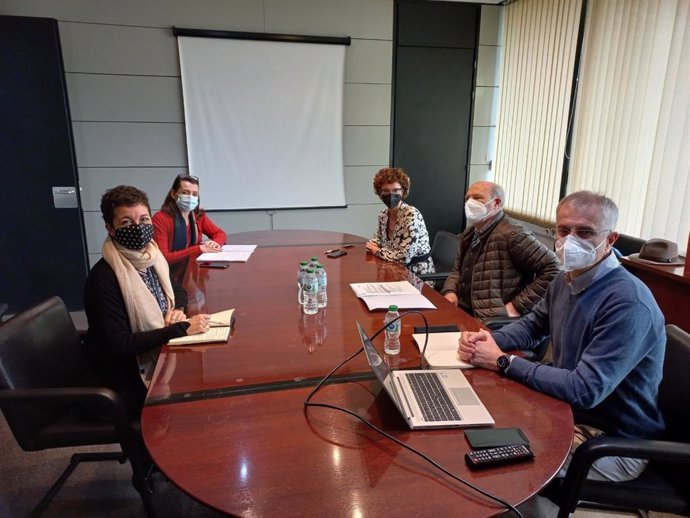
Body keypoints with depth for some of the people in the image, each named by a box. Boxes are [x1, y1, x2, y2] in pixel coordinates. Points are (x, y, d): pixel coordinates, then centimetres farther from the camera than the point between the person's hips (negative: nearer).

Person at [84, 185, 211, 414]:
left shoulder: (151, 257, 2)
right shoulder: (103, 279, -21)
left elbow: (178, 291, 19)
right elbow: (118, 345, -23)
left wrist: (177, 310, -4)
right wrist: (181, 328, -24)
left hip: (164, 358, 7)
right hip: (135, 382, -7)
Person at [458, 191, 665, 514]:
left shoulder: (628, 305, -29)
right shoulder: (566, 279, -1)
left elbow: (584, 390, -31)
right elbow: (532, 324, 13)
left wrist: (502, 361, -24)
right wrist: (489, 340, -8)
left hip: (614, 441, -8)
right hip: (568, 410, 8)